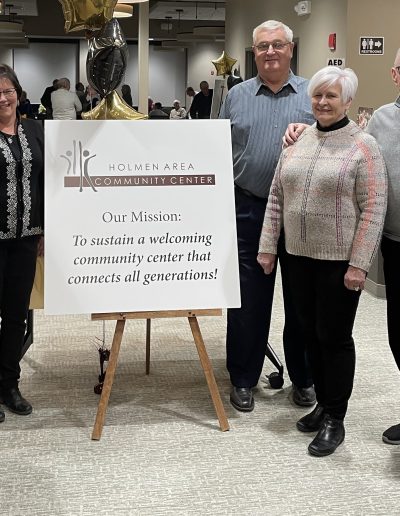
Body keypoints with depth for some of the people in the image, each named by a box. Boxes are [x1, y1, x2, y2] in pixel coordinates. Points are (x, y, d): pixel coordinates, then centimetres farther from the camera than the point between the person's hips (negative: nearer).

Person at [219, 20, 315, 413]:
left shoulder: (313, 95, 4)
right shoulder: (236, 97, 8)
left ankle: (303, 378, 25)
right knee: (247, 300, 5)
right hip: (249, 210, 1)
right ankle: (243, 379, 20)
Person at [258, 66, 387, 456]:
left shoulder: (363, 146, -9)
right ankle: (323, 403, 31)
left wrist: (358, 264, -17)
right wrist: (267, 246, 8)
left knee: (334, 336, 3)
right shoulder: (297, 140, 8)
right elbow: (276, 196, 11)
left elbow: (373, 208, -12)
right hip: (299, 255, 6)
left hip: (340, 259, -5)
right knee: (309, 332, 13)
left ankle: (335, 419, 16)